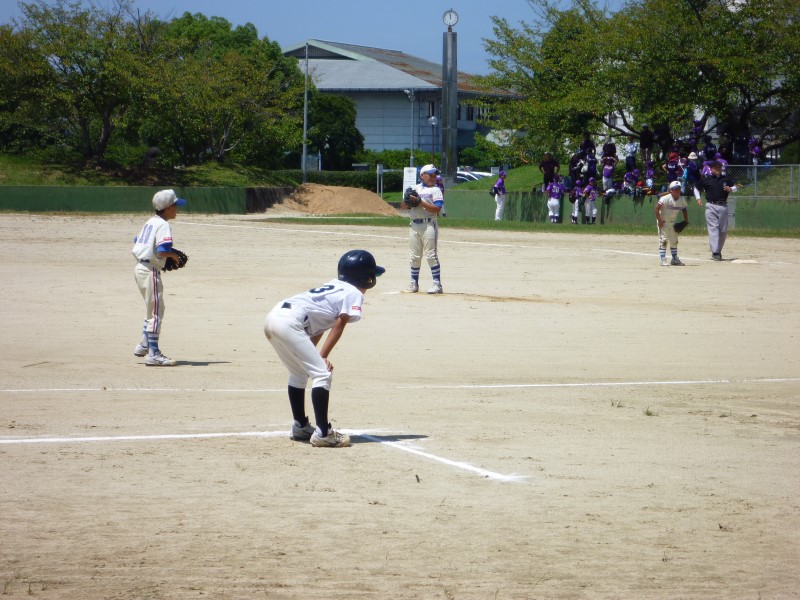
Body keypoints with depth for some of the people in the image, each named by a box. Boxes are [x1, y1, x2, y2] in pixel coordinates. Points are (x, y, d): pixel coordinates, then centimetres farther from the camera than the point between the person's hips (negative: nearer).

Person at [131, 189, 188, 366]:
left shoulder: (150, 222, 13)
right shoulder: (163, 225, -15)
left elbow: (137, 241, 22)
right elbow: (162, 251, -26)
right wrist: (173, 255, -6)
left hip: (140, 267, 10)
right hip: (150, 270, -10)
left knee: (153, 310, 22)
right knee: (156, 311, -5)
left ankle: (143, 346, 27)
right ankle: (153, 354, -5)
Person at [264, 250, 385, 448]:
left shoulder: (335, 287, 29)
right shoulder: (354, 294, 4)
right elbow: (339, 325, -4)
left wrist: (312, 354, 17)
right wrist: (323, 356, -6)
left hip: (273, 317, 9)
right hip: (289, 323, -9)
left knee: (299, 373, 26)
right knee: (322, 374, -7)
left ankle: (300, 426, 36)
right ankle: (322, 433, -11)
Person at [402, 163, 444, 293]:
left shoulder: (435, 190, 2)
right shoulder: (415, 189, 16)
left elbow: (437, 209, -10)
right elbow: (402, 206, 15)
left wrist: (421, 203, -17)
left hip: (429, 225, -5)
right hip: (414, 225, 5)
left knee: (431, 255, -10)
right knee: (415, 256, 8)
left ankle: (437, 284, -10)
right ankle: (414, 283, 16)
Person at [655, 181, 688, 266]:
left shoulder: (682, 199, -5)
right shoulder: (665, 198, -22)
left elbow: (684, 210, 10)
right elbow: (657, 208, -21)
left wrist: (686, 221, -1)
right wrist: (659, 221, -22)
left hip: (672, 222, 7)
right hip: (663, 221, -7)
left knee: (674, 241, 12)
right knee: (663, 240, -10)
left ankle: (675, 259, 21)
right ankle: (663, 260, -9)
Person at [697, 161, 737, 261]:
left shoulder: (726, 179, 8)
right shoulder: (706, 179, 2)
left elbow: (735, 187, 18)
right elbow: (696, 187, 14)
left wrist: (730, 189, -4)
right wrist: (698, 198, 1)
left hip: (723, 206, 3)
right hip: (711, 206, -3)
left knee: (723, 230, 6)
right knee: (713, 228, -12)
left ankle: (718, 251, 20)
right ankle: (715, 252, -20)